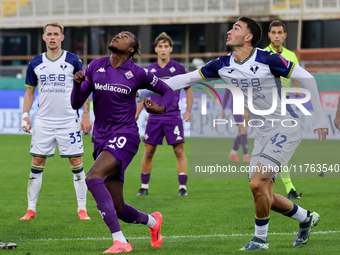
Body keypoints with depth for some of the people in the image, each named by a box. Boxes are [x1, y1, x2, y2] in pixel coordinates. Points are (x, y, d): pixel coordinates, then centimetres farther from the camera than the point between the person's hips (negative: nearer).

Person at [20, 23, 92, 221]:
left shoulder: (73, 61, -1)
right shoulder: (35, 63, 6)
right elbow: (30, 91, 14)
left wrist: (86, 116, -4)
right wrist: (25, 115, 3)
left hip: (69, 121, -2)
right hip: (43, 121, 2)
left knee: (76, 162, -3)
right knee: (37, 163, 1)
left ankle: (82, 209, 5)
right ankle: (31, 209, 8)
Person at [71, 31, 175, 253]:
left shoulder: (137, 73, -1)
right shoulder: (95, 67, 8)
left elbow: (168, 91, 12)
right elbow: (76, 104, 8)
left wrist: (161, 108, -10)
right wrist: (77, 84, -13)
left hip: (125, 135, -5)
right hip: (101, 138, 5)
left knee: (93, 178, -32)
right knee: (118, 210, 4)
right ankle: (152, 221, 38)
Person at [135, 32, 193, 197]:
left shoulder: (178, 68, 0)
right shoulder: (149, 70, 6)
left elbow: (188, 89, 8)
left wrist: (188, 111, -1)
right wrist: (136, 114, 10)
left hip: (173, 116, -2)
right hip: (154, 117, 2)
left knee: (179, 151, -7)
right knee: (149, 151, 2)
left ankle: (183, 187, -3)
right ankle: (144, 186, 13)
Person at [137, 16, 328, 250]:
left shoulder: (267, 59, -15)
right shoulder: (223, 65, 2)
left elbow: (306, 78, -10)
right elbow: (186, 79, 8)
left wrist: (319, 117, -8)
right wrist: (144, 92, 4)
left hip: (286, 127, -7)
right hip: (263, 132, 7)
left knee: (257, 183, -19)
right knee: (264, 196, 5)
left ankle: (260, 238, 0)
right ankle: (307, 218, 30)